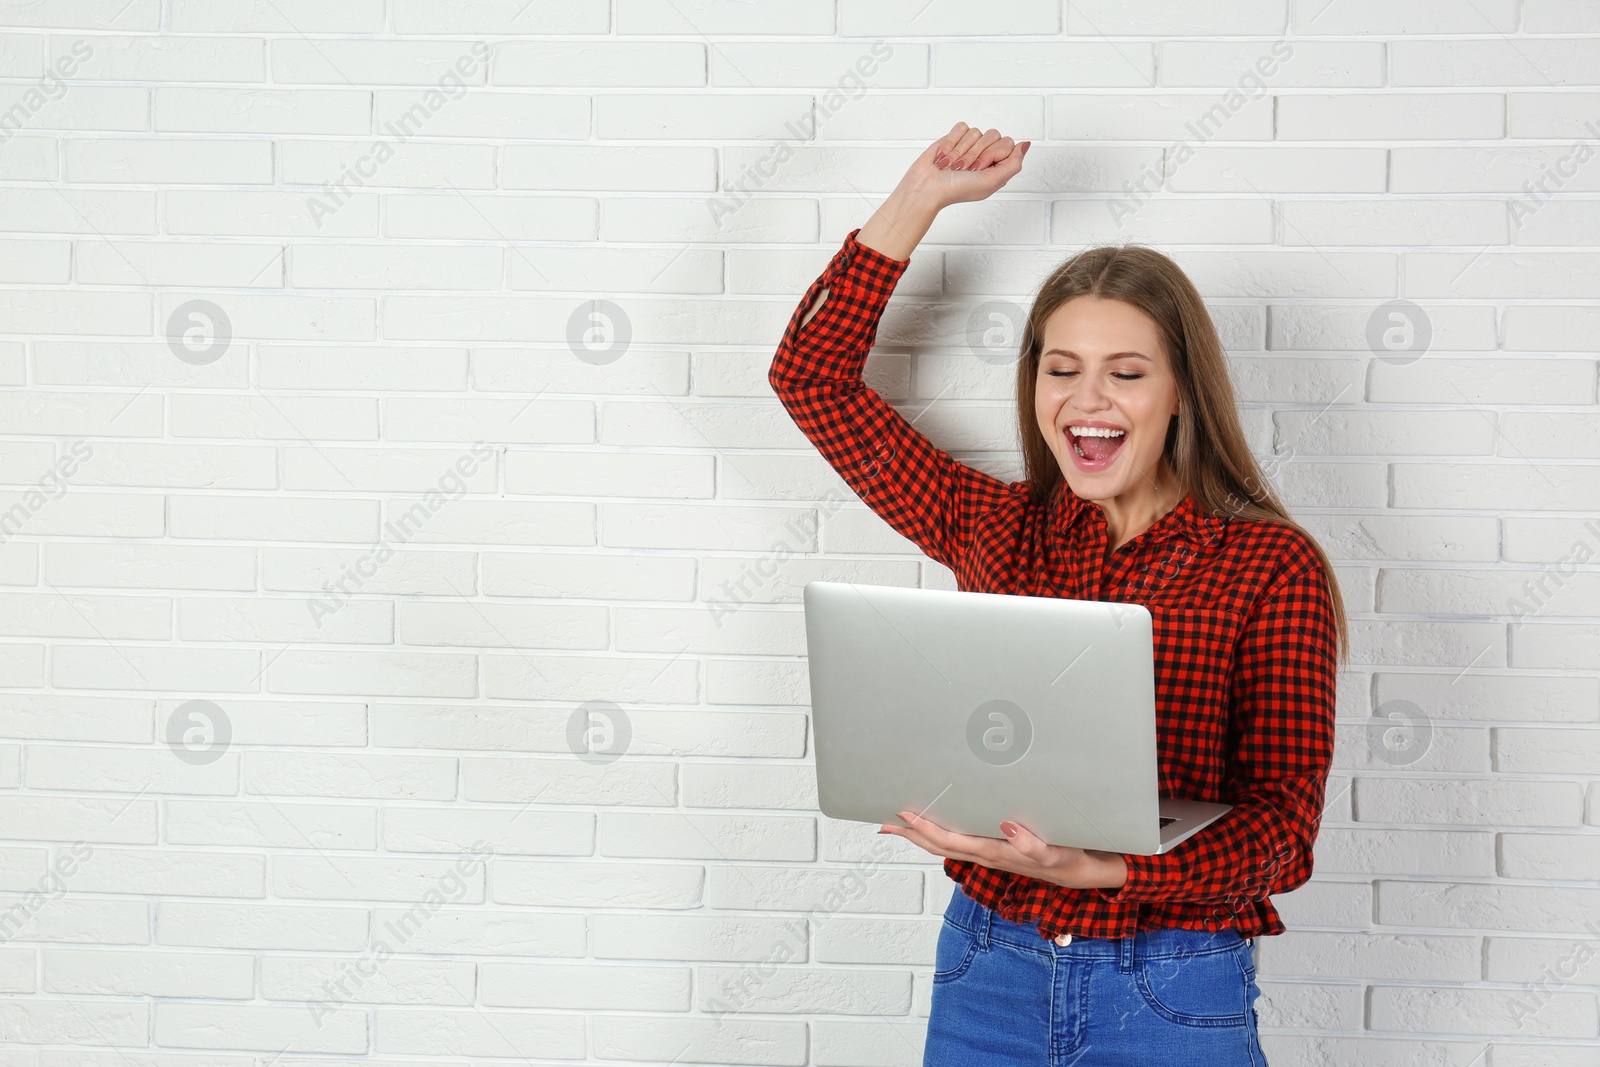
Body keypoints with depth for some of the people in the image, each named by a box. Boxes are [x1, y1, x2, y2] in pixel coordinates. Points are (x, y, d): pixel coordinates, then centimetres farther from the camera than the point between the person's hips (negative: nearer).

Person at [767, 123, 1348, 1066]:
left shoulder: (1273, 566, -7)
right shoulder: (997, 530, 5)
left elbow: (1284, 829, -12)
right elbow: (814, 376, 11)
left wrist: (1090, 866, -27)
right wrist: (921, 197, 8)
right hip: (988, 971, 4)